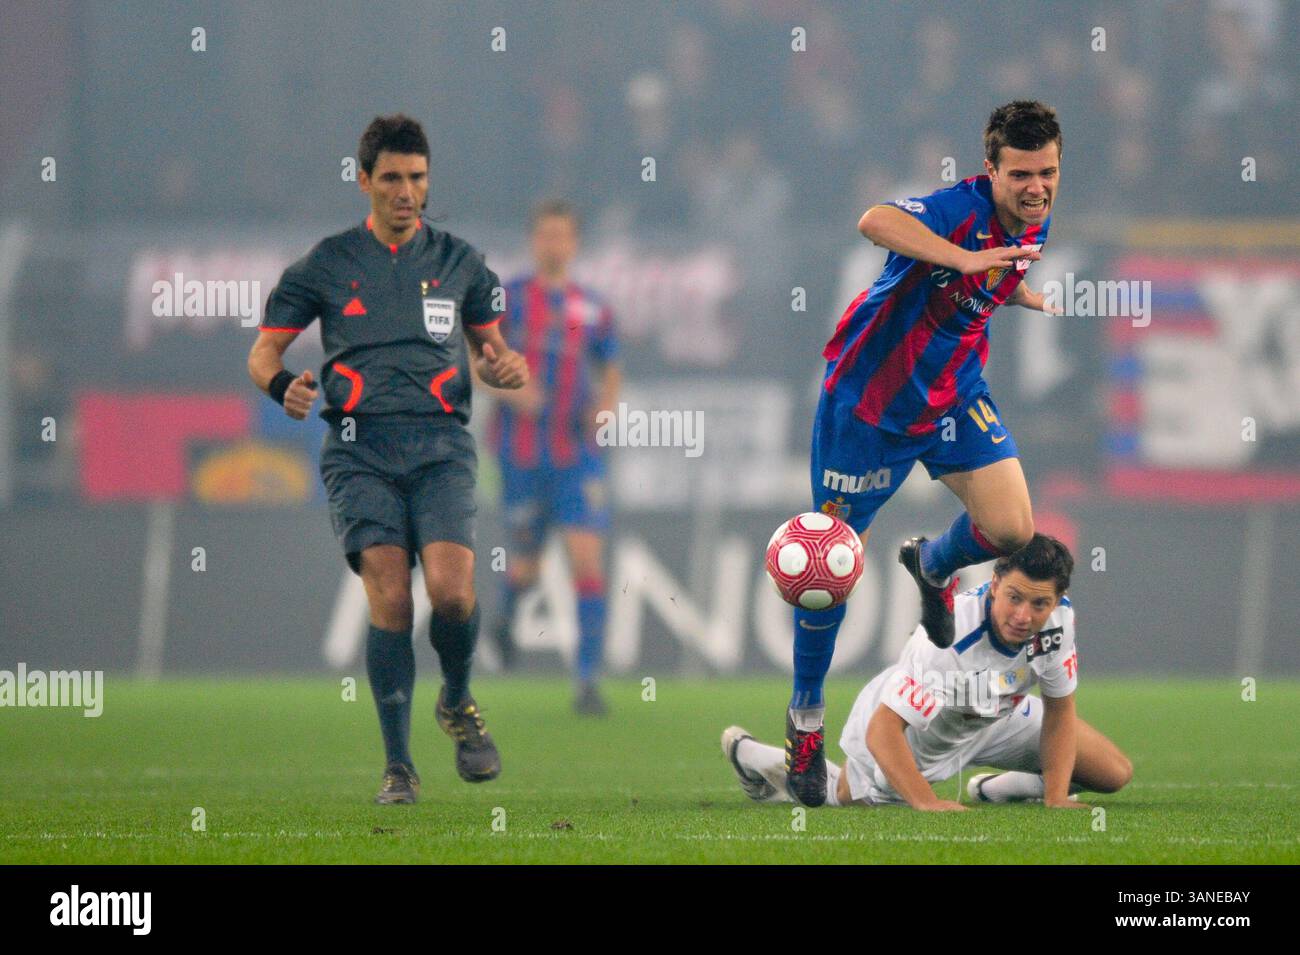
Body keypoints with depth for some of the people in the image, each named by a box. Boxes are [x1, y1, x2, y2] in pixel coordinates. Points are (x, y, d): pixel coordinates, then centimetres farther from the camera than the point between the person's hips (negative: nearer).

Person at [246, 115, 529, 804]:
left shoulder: (457, 262, 15)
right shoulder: (327, 264, 11)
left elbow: (488, 348, 24)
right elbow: (262, 351, 13)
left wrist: (504, 367, 0)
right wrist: (282, 384, -10)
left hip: (441, 443, 1)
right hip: (361, 444, -1)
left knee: (450, 588, -19)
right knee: (389, 595, -16)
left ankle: (457, 704, 13)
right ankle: (398, 767, -6)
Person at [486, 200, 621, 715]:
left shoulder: (593, 309, 7)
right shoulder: (508, 299, 0)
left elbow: (611, 375, 17)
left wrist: (605, 410, -3)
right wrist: (509, 388, -19)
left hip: (579, 455, 1)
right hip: (522, 454, -1)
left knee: (588, 561, -12)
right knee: (526, 565, 9)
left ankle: (588, 682, -11)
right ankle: (507, 615, 47)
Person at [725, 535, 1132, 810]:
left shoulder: (1058, 618, -28)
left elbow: (1060, 710, -13)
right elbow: (883, 728, -46)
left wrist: (1055, 797, -21)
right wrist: (926, 802, -53)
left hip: (996, 719, 5)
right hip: (914, 729, -5)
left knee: (1114, 774, 4)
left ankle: (995, 788, 21)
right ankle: (786, 769, 46)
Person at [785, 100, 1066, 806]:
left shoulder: (1034, 225, -3)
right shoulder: (965, 208, -28)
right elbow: (875, 222, -50)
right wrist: (964, 258, -57)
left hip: (953, 392, 6)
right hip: (870, 399, -6)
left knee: (1011, 529, -12)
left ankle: (934, 565, 25)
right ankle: (805, 715, 22)